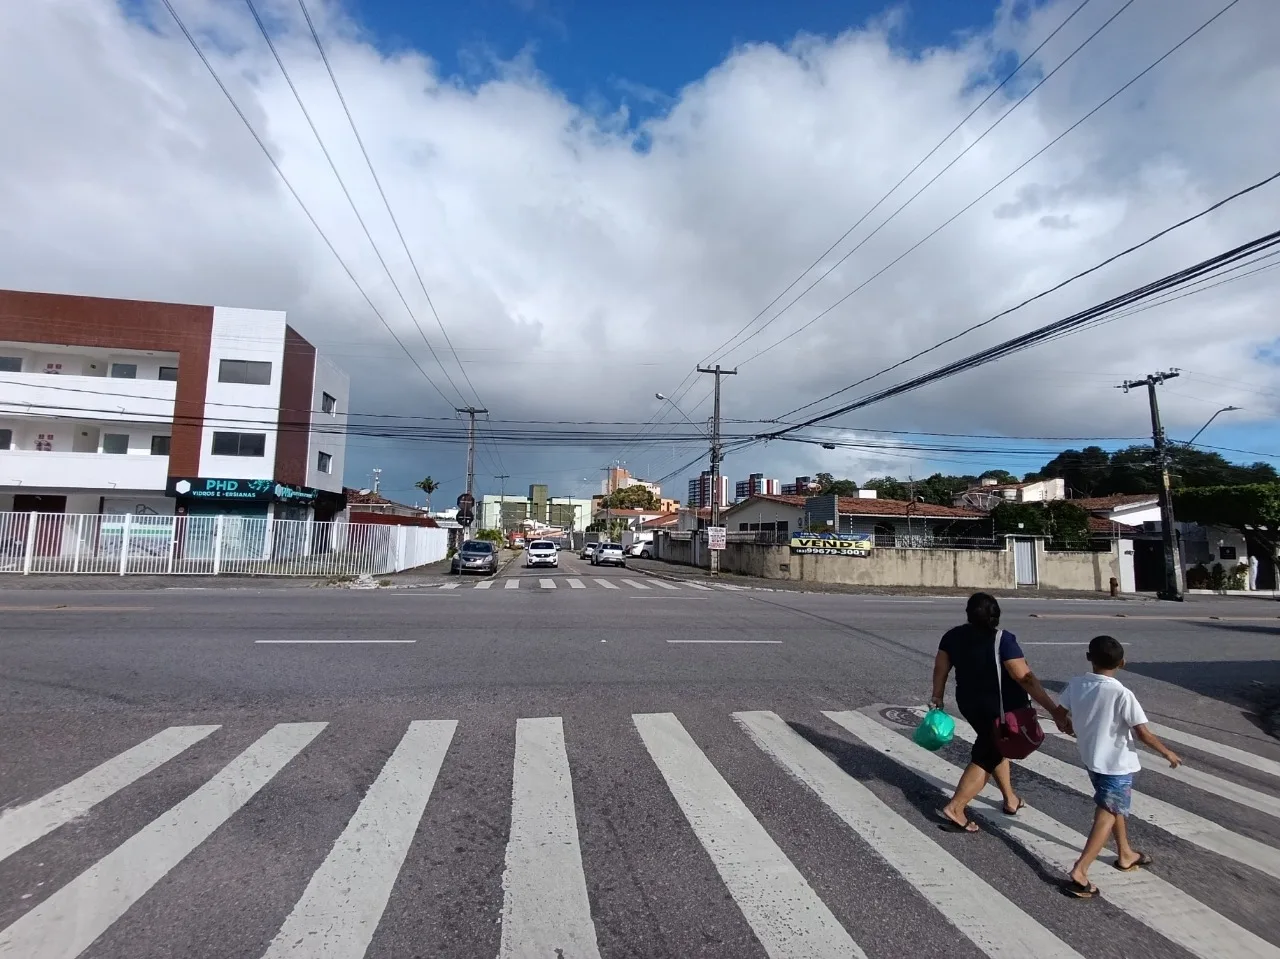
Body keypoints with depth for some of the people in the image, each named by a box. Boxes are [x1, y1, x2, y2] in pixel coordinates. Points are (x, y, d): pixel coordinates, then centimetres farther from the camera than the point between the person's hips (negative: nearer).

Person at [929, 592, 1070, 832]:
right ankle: (954, 808, 1)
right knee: (987, 758, 5)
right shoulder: (1002, 640, -23)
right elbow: (1025, 679, -26)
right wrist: (1054, 709, -23)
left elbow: (940, 668, 1)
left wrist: (937, 698, 14)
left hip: (969, 704, 5)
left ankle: (1010, 799, 39)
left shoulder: (954, 636, -7)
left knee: (994, 747, 27)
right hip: (1002, 708, -5)